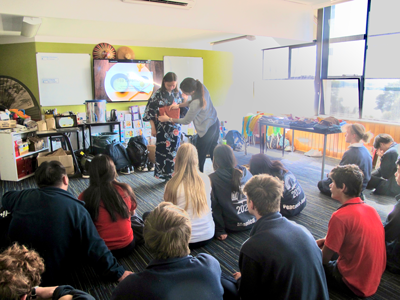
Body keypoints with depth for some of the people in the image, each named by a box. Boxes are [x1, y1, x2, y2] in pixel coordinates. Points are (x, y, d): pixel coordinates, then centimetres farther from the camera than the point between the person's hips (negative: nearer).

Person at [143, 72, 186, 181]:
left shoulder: (178, 93, 5)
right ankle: (165, 175, 11)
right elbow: (150, 110, -5)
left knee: (175, 150, 8)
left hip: (175, 127, 4)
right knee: (163, 150, 0)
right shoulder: (158, 94, -6)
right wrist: (153, 127, -7)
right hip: (163, 128, -3)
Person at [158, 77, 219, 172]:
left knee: (199, 157, 6)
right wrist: (179, 105, 0)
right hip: (215, 123, 9)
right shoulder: (202, 88, -9)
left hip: (207, 131, -9)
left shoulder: (196, 103, -33)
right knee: (213, 152, 22)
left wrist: (169, 119, -5)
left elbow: (186, 121, -16)